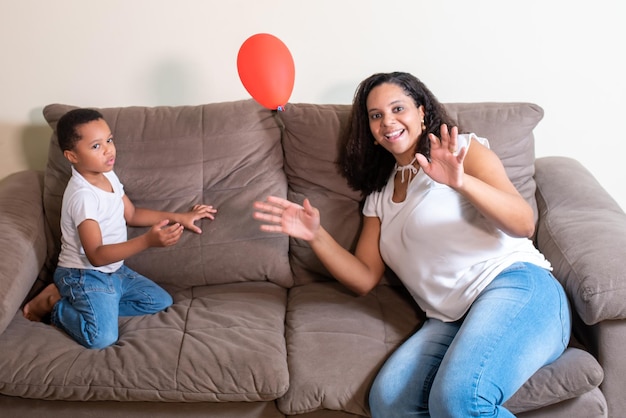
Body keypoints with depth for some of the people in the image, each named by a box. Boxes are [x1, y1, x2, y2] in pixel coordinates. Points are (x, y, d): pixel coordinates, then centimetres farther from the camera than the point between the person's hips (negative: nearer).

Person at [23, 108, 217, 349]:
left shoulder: (109, 176, 3)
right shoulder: (83, 196, -25)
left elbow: (132, 214, 18)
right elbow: (96, 255, -28)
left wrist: (179, 218, 12)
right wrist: (148, 240, -36)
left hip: (114, 271, 9)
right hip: (85, 275, -9)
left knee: (161, 301, 4)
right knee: (102, 338, -28)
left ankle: (84, 306, 5)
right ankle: (55, 304, 0)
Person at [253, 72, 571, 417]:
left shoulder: (463, 149, 6)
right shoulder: (378, 196, 21)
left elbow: (524, 224, -7)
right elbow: (365, 279, 15)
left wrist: (461, 181, -24)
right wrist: (316, 236, 0)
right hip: (450, 321, 5)